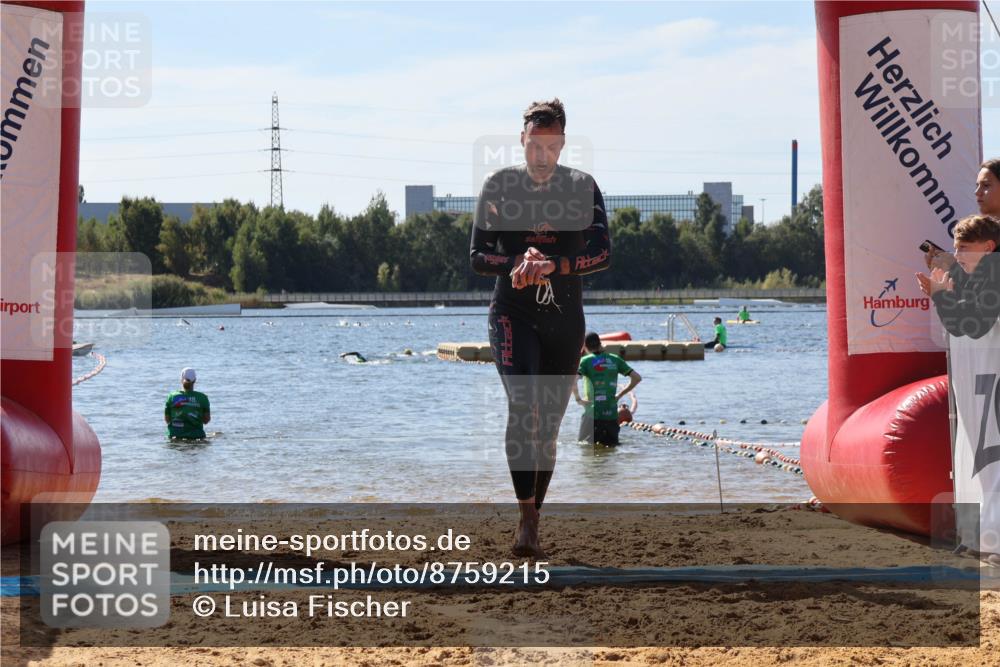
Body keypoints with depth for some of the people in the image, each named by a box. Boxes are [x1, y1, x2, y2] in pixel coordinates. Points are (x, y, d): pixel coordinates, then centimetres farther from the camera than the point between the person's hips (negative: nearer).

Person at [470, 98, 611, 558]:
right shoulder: (499, 185, 2)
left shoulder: (583, 188, 3)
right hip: (513, 313, -2)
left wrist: (552, 265, -21)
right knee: (522, 403, -24)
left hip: (565, 318, 2)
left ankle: (532, 525, 18)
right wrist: (518, 262, -20)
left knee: (548, 424, 5)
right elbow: (478, 257, 0)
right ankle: (526, 516, -28)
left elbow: (602, 253, -6)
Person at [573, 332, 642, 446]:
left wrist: (577, 398, -5)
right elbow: (637, 378, 9)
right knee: (612, 446, 10)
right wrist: (620, 394, 14)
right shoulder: (615, 359, 8)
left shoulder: (586, 361, -3)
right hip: (612, 414, 3)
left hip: (592, 414, -3)